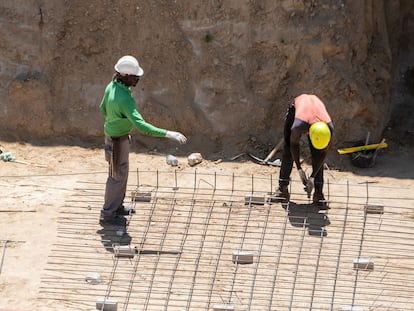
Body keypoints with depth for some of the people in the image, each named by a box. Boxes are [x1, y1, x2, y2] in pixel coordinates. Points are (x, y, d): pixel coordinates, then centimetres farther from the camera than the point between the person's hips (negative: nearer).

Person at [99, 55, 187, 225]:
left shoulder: (112, 86, -8)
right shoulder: (125, 99, -37)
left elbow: (103, 108, 10)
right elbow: (141, 125, -42)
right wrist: (167, 134, -43)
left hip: (116, 134, 9)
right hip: (118, 141, -9)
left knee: (122, 172, 23)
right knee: (117, 176, 6)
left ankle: (117, 206, 38)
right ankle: (107, 214, 19)